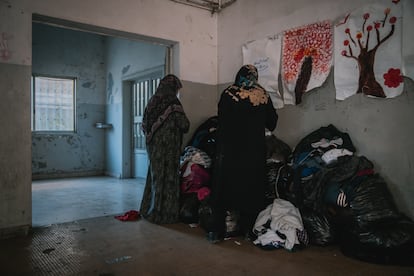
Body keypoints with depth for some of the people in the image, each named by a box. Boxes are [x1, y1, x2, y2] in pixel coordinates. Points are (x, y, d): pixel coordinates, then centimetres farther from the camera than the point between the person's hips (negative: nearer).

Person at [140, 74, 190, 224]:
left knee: (155, 176, 16)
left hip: (153, 146, 7)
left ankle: (149, 210, 25)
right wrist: (184, 123, 9)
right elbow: (184, 125, -12)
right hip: (168, 147, -7)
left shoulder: (152, 102, 8)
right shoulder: (172, 103, -13)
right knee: (168, 178, 2)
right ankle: (165, 214, 10)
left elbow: (144, 125, 14)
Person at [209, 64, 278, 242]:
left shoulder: (228, 94, -4)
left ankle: (217, 231, 9)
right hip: (255, 150, 2)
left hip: (229, 149, -1)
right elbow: (272, 123, 9)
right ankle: (248, 229, 18)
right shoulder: (263, 95, 1)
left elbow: (221, 120, 4)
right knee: (251, 188, 12)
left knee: (224, 187, 6)